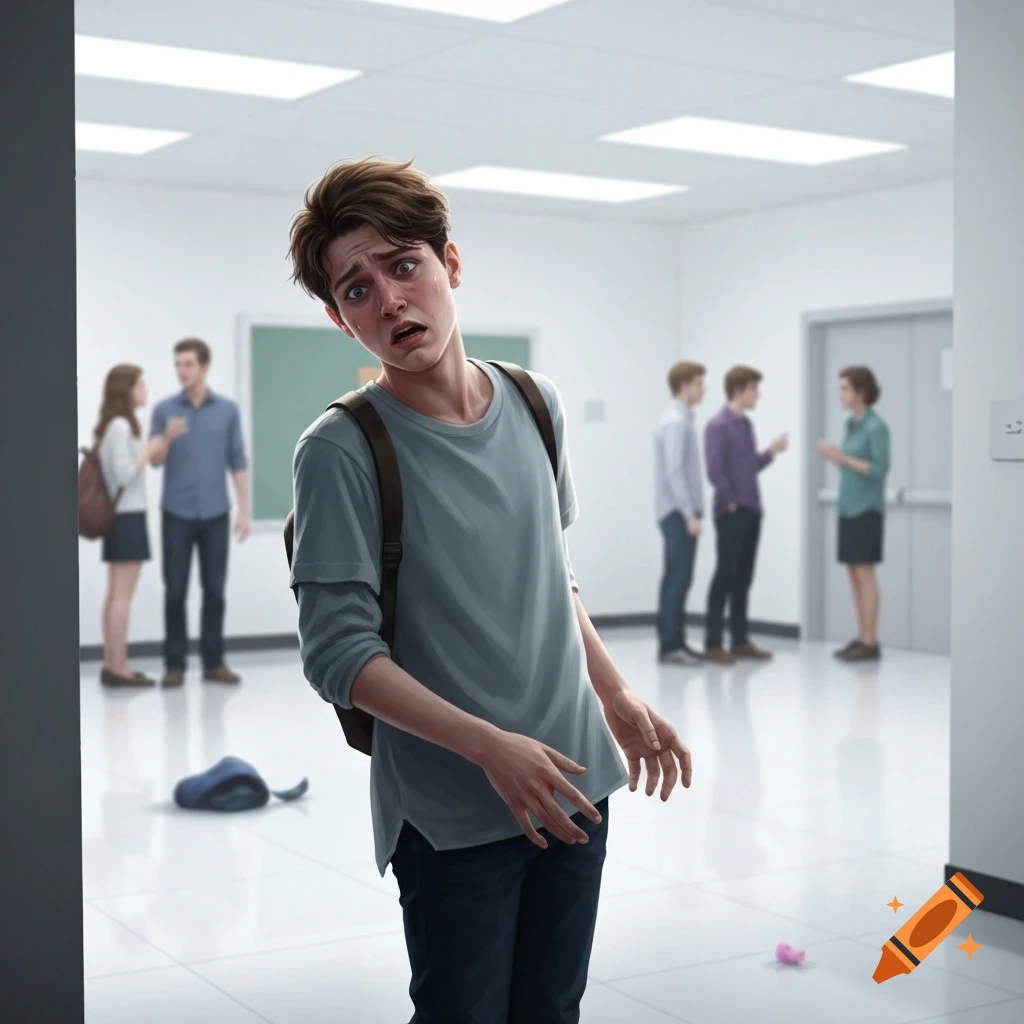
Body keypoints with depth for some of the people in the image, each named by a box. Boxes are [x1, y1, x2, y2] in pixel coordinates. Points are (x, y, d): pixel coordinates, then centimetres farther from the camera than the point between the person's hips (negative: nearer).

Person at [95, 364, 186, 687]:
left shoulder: (115, 425, 15)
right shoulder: (121, 426, -14)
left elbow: (148, 463, 17)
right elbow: (125, 473, -22)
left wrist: (166, 438, 7)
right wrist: (150, 449, -10)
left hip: (117, 516, 10)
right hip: (128, 517, -10)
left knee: (115, 594, 11)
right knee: (123, 595, -7)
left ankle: (111, 664, 14)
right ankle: (118, 668, -5)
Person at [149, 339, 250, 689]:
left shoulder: (228, 410, 5)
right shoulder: (164, 409, 3)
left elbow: (237, 462, 5)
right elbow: (155, 461, 3)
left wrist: (244, 510, -1)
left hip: (215, 513, 1)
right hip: (177, 513, -1)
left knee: (215, 591, 4)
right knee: (175, 591, 0)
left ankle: (213, 662, 11)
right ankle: (175, 664, 7)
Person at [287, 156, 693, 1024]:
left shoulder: (537, 405, 4)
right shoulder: (340, 451, -14)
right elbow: (339, 655, -16)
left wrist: (618, 698, 12)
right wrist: (492, 748, -22)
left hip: (574, 785, 5)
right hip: (452, 816, -5)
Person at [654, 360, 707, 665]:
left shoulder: (682, 419, 16)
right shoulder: (676, 422, -15)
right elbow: (673, 471, -21)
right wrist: (689, 514, -21)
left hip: (680, 512, 10)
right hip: (678, 513, -10)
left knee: (677, 578, 10)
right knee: (678, 578, -8)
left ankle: (673, 642, 14)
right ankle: (670, 645, -6)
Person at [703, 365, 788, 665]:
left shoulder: (747, 424, 14)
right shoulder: (718, 425, -12)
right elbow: (714, 471, -17)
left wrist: (771, 452, 5)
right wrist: (731, 502, -11)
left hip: (751, 512, 8)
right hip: (730, 513, -8)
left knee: (744, 576, 10)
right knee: (725, 575, -4)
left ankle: (740, 640, 17)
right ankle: (713, 643, 2)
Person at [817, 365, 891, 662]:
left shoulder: (876, 426, -11)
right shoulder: (852, 424, 13)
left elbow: (880, 470, -15)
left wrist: (844, 458, -21)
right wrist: (833, 457, 2)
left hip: (866, 509, -8)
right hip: (848, 507, 8)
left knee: (865, 573, -7)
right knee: (853, 574, 8)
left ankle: (871, 643, -4)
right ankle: (861, 638, 13)